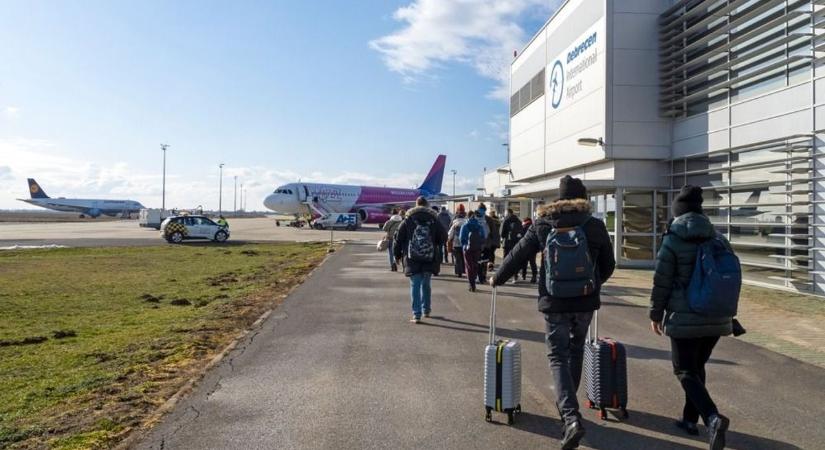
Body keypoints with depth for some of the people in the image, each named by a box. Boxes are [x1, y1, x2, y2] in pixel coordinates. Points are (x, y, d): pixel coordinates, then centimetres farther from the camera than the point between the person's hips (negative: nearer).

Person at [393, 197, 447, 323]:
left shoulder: (408, 220, -1)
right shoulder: (434, 220, 2)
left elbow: (399, 238, -1)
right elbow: (443, 238, 5)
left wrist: (397, 254, 10)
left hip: (413, 260, -2)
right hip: (430, 259, 2)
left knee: (415, 286, 2)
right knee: (426, 285, 18)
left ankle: (416, 315, -4)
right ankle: (426, 310, 28)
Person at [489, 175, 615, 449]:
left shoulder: (542, 224, -3)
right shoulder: (596, 226, 0)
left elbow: (517, 256, 1)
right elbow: (608, 264, 10)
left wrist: (497, 279, 17)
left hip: (554, 302, -2)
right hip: (586, 301, 2)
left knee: (558, 357, 3)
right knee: (575, 351, 21)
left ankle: (571, 417, -14)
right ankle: (567, 405, 35)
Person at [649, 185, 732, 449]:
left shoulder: (672, 241, -9)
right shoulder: (719, 240, 6)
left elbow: (661, 282, -9)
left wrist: (655, 313, 2)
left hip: (685, 318, -5)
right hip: (716, 317, 6)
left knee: (685, 371, 2)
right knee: (697, 367, 20)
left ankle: (713, 418, -19)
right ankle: (690, 419, 27)